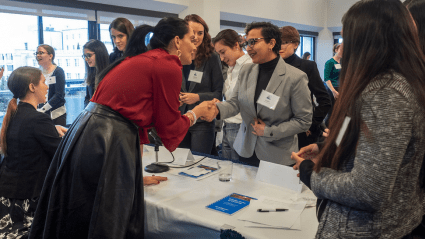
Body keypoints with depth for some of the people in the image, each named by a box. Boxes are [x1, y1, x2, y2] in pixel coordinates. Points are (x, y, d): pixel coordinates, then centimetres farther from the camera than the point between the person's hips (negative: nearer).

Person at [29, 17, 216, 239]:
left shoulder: (138, 61, 19)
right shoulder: (169, 67, -8)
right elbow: (169, 127, -2)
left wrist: (137, 176, 25)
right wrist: (196, 113, 17)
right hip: (107, 145, -9)